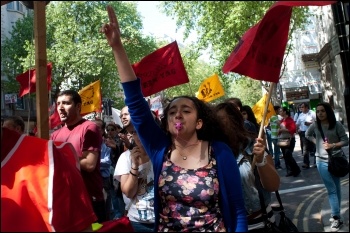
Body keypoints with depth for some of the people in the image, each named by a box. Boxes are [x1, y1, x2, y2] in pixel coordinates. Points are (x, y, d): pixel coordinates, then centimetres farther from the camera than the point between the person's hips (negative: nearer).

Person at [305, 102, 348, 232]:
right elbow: (307, 135, 17)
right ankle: (337, 218, 7)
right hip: (322, 161, 0)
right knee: (331, 189, 0)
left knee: (336, 188, 13)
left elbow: (346, 141, -6)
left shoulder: (337, 125, -9)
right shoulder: (315, 125, -2)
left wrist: (333, 145, -21)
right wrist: (317, 142, 2)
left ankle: (335, 216, 21)